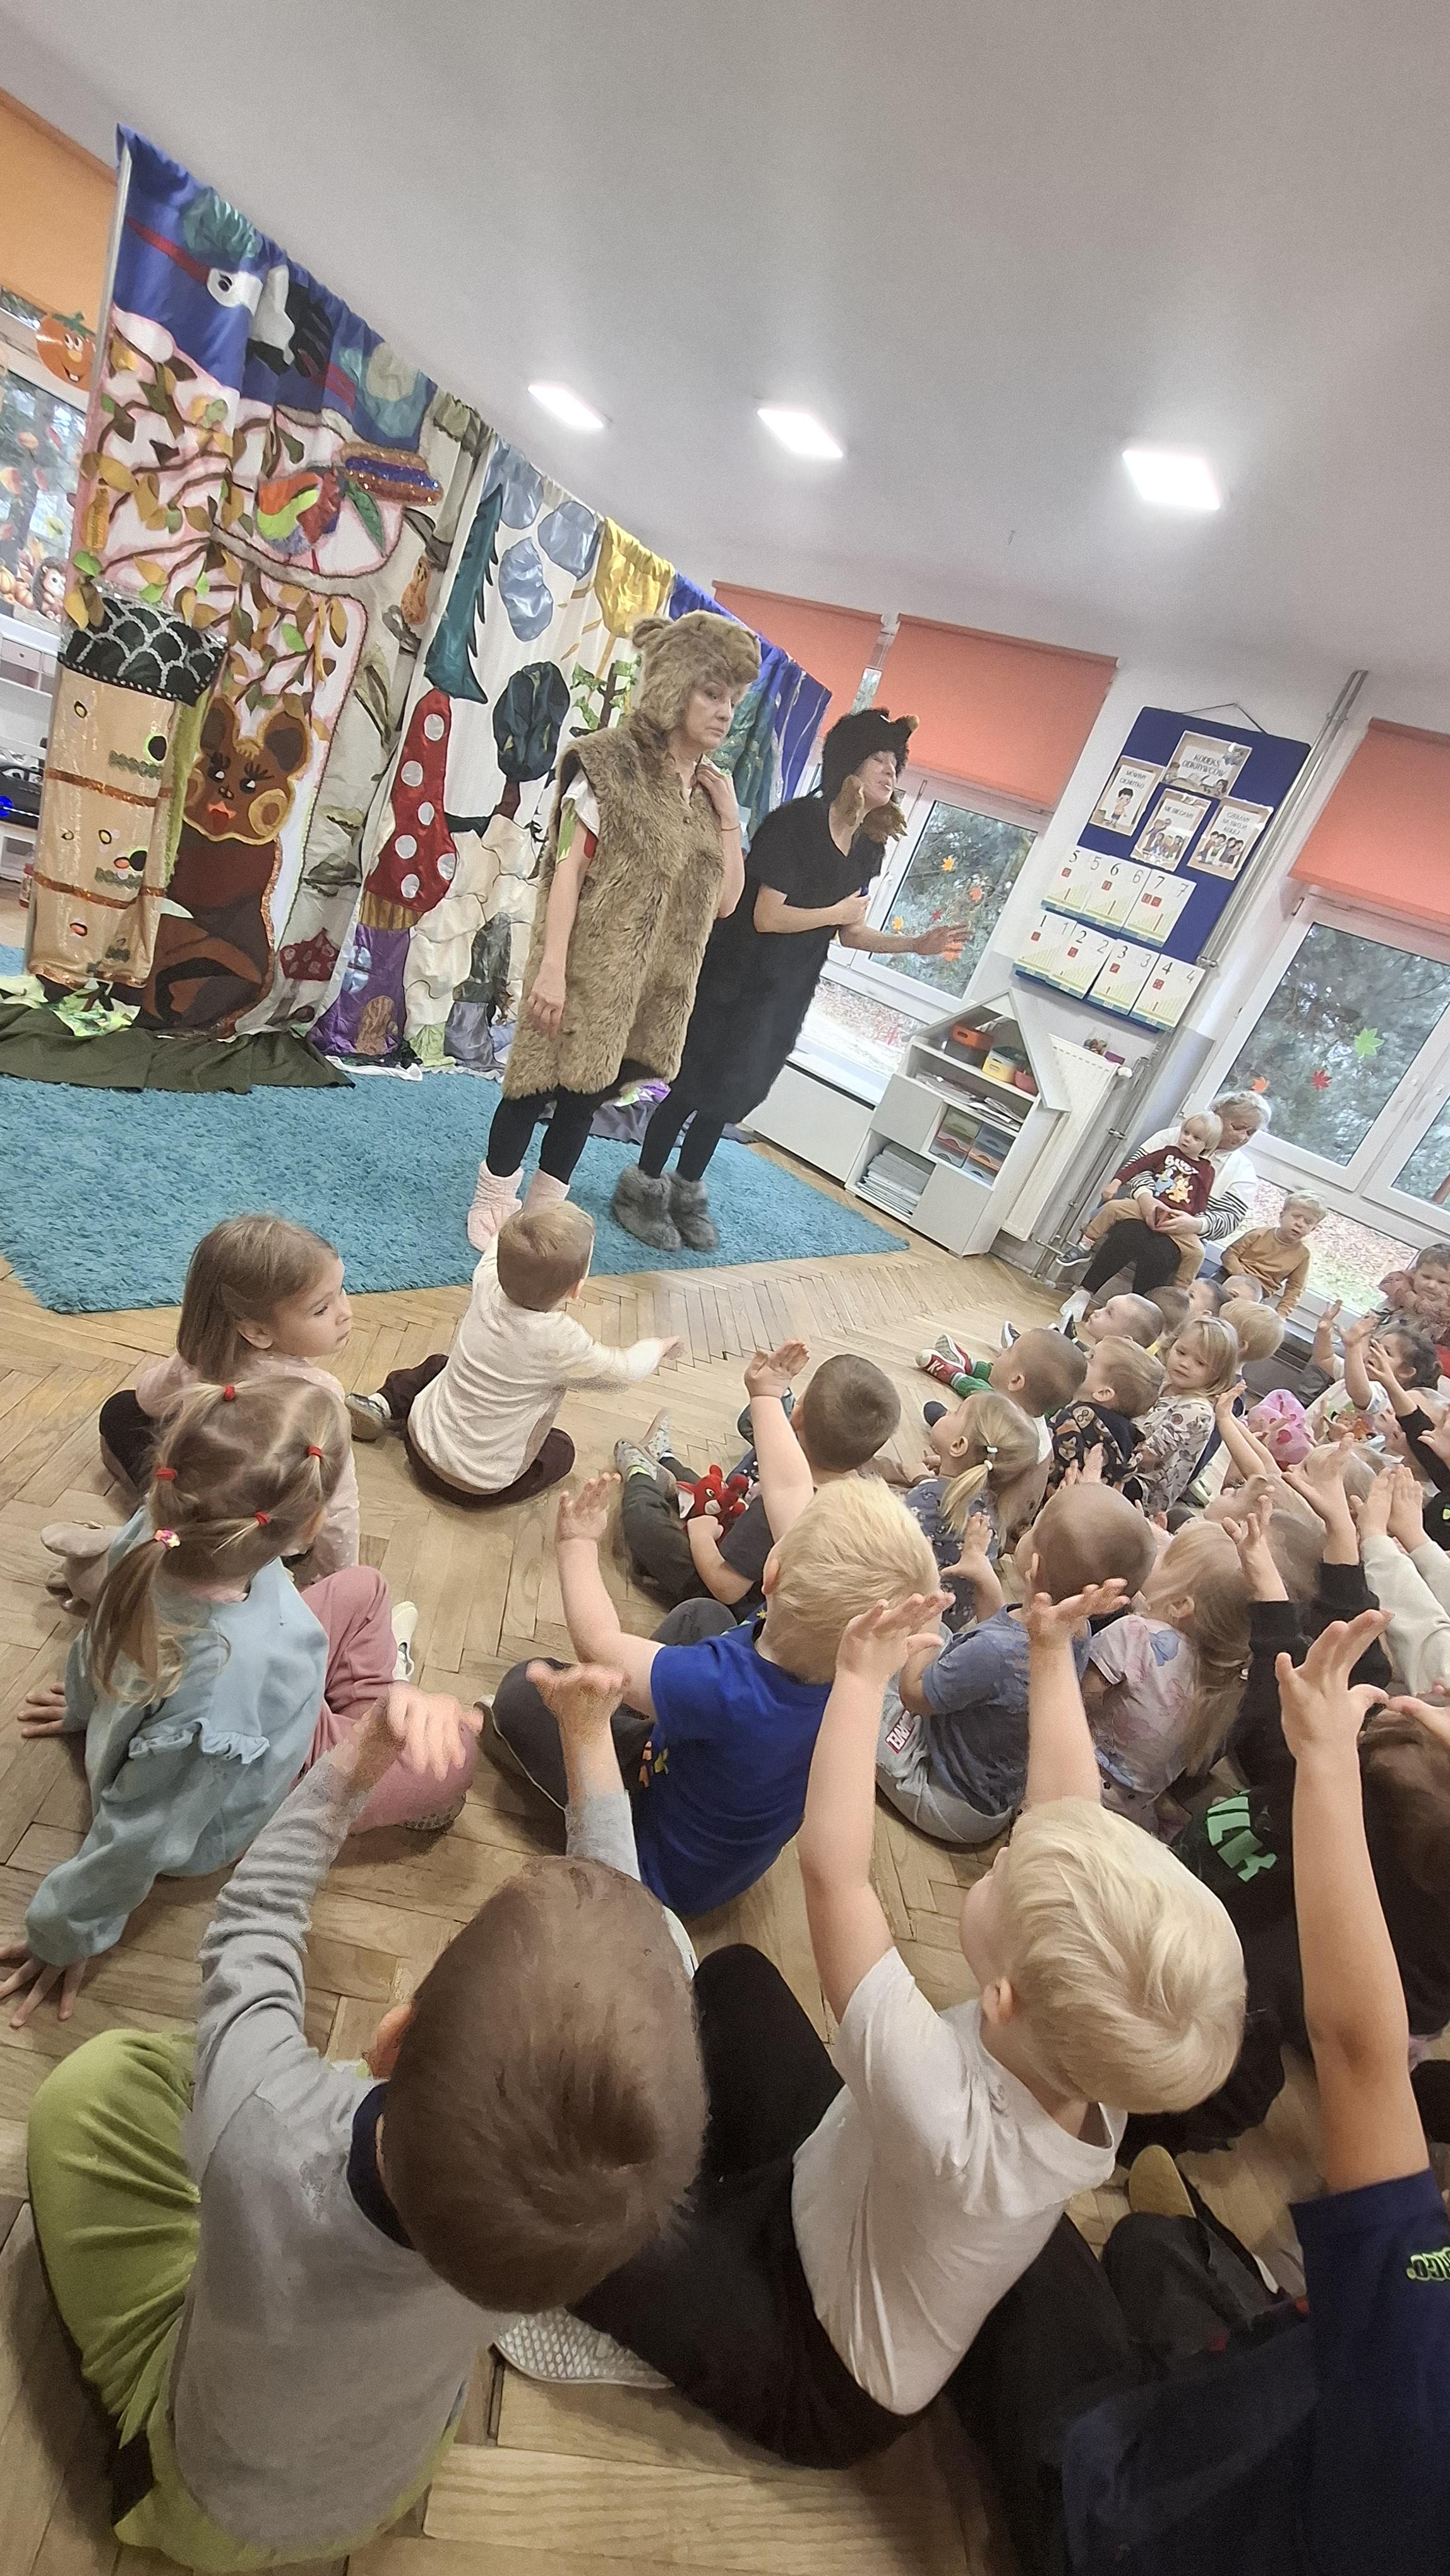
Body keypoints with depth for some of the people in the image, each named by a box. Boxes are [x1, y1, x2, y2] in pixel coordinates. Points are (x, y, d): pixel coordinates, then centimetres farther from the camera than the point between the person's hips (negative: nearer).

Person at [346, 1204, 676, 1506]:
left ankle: (384, 1405, 18)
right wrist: (656, 1347, 7)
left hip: (423, 1445, 4)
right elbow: (623, 1371, -12)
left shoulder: (486, 1282, -17)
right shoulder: (561, 1343, -29)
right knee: (562, 1449, 22)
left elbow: (499, 1248, 8)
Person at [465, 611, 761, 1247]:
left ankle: (544, 1209, 29)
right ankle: (493, 1201, 24)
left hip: (655, 983, 6)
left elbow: (725, 901, 8)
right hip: (588, 971, -5)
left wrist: (728, 815, -1)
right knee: (540, 1083, 3)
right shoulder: (610, 764, -7)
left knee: (588, 1093, 14)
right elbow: (567, 869, -13)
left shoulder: (709, 791, 11)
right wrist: (551, 968, -21)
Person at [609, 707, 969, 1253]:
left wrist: (916, 943, -1)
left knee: (732, 1094, 15)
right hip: (735, 982, -7)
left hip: (788, 996, 7)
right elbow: (767, 917, -23)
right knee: (692, 1088, 2)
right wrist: (838, 911, -13)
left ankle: (686, 1191, 31)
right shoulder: (796, 821, -17)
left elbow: (850, 933, 9)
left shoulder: (868, 848, 4)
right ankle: (643, 1189, 19)